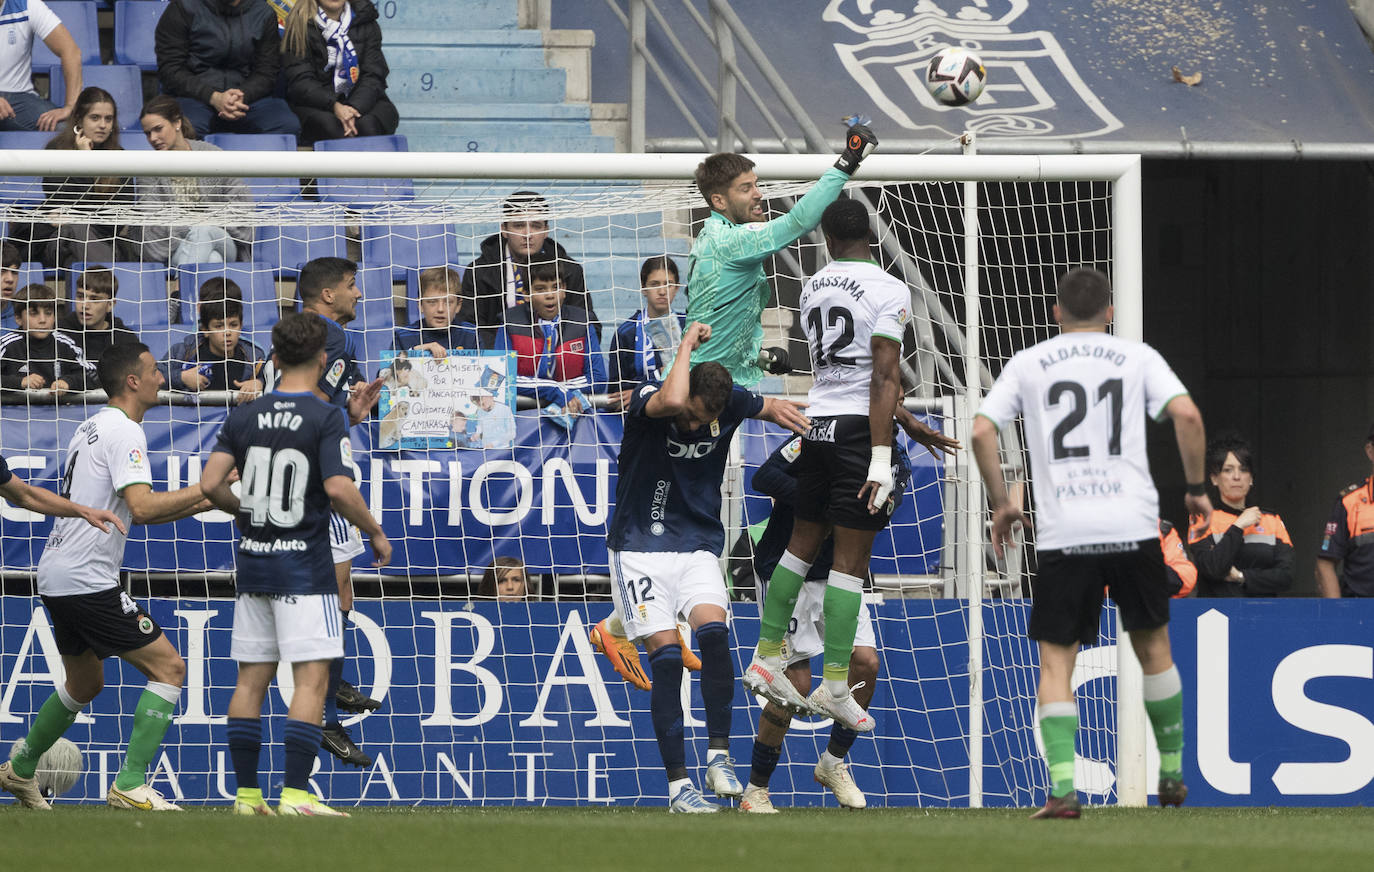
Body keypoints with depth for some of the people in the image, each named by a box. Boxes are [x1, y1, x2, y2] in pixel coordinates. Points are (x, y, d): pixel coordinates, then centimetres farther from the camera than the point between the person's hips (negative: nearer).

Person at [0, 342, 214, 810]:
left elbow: (135, 510, 25)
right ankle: (130, 785, -12)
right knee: (168, 668, -7)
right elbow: (142, 507, -25)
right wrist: (207, 487, -17)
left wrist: (200, 503, 19)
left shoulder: (91, 428, 18)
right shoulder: (124, 432, -13)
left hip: (56, 576, 10)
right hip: (88, 578, -10)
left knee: (84, 684, 26)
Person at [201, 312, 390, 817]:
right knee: (312, 680, -5)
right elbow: (340, 490, -19)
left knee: (251, 680, 10)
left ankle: (246, 793, 10)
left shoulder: (244, 418, 5)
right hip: (304, 567, -5)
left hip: (252, 564, 5)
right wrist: (375, 533, -4)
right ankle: (296, 794, -13)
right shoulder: (327, 419, -9)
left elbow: (210, 485, 0)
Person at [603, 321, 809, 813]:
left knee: (714, 632, -23)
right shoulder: (648, 401, -16)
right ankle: (678, 785, -10)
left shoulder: (730, 404, -3)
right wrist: (688, 343, -27)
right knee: (666, 655, -15)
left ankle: (718, 754, -12)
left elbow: (776, 409, 18)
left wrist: (788, 416, -3)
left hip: (698, 546, 3)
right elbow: (670, 402, -41)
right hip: (640, 548, -3)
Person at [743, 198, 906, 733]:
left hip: (817, 422, 6)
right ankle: (834, 686, -4)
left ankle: (767, 659, 19)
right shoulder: (888, 291, -10)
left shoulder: (813, 287, 11)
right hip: (860, 427, -6)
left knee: (803, 543, 18)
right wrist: (881, 458, -17)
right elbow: (884, 378, -17)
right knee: (851, 559, -3)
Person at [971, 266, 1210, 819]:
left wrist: (1000, 504, 12)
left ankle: (1063, 788, -13)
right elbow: (1187, 415, -5)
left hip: (1062, 534, -1)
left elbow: (981, 433, 1)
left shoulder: (1027, 364, 10)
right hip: (1132, 526, 1)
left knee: (1056, 662, 2)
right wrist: (1196, 488, 7)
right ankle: (1171, 773, 26)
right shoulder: (1137, 358, 9)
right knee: (1153, 647, 19)